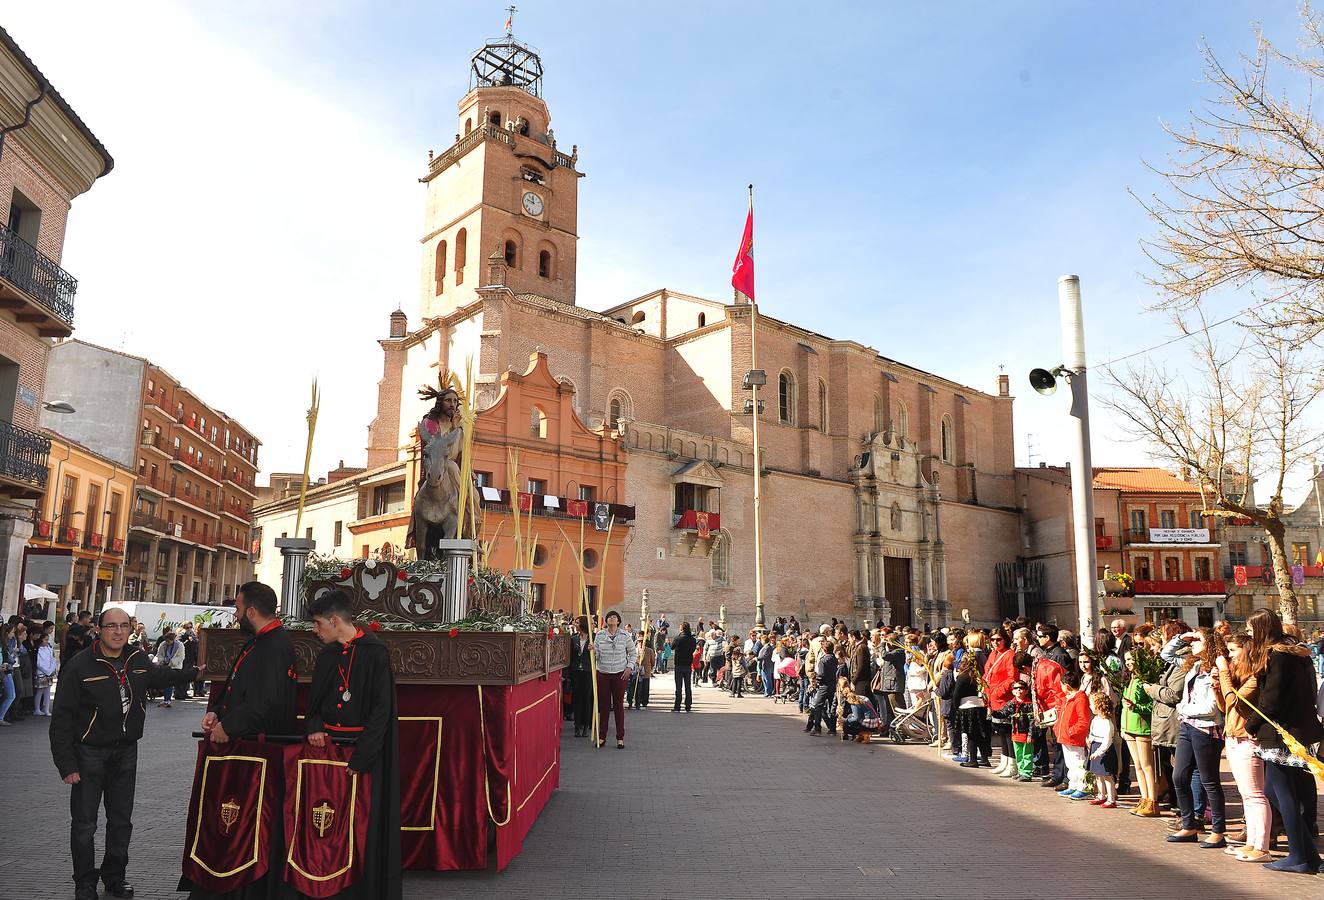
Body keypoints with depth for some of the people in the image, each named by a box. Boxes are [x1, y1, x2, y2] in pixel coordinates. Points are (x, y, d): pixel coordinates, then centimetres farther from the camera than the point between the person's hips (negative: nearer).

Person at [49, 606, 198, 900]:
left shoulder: (138, 660, -1)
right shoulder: (81, 665, -17)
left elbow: (159, 676, 24)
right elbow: (62, 717, -14)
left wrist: (195, 672, 16)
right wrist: (66, 763, -15)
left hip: (126, 752, 5)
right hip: (90, 752, -4)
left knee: (121, 820, 15)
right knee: (84, 824, 4)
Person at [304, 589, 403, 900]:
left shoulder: (374, 653, -11)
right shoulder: (327, 655, 10)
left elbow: (381, 710, -14)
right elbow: (314, 702, 19)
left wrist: (360, 758, -18)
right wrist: (313, 728, -2)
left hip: (363, 750, -6)